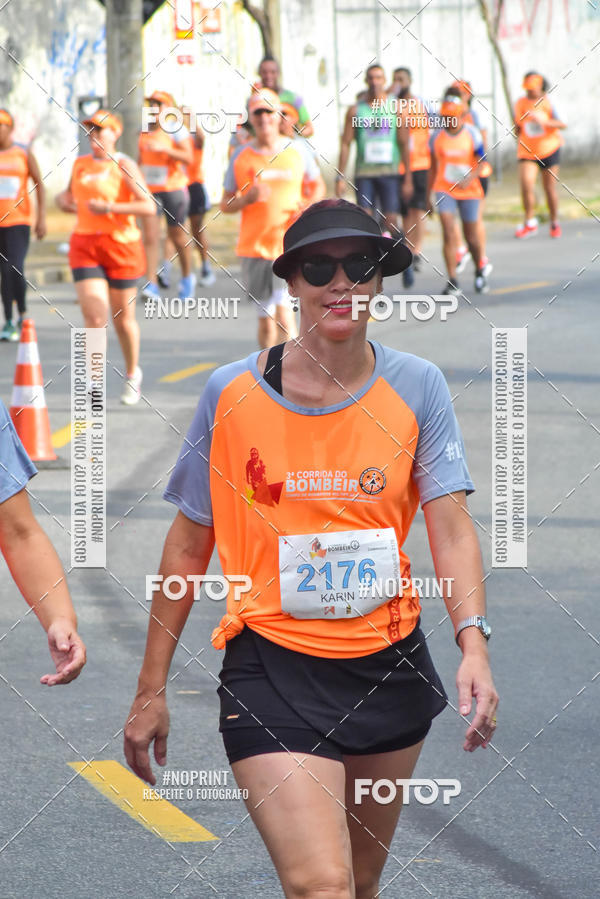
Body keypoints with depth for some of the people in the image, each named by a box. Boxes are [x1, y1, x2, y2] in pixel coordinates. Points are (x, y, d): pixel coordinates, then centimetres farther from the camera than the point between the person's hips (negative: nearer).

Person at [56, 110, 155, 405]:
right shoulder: (80, 164, 9)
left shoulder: (124, 166, -7)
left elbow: (149, 206, -15)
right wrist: (64, 201, 2)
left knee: (123, 319, 9)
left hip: (121, 245, -3)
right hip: (85, 245, 3)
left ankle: (132, 373, 32)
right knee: (94, 317, -12)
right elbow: (72, 198, 26)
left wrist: (109, 208, -22)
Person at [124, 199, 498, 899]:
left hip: (390, 669, 3)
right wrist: (151, 689, 4)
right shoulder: (232, 392, -4)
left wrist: (473, 642, -24)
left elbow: (451, 527, -6)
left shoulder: (418, 386, -1)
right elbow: (188, 545, 3)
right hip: (271, 668, -3)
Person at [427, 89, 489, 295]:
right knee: (448, 232, -14)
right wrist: (428, 195, 13)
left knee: (471, 236, 7)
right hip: (445, 190, 0)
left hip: (468, 190, 0)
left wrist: (470, 177, -23)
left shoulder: (472, 134, -4)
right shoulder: (437, 137, 1)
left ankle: (479, 272, 36)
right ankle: (452, 282, -14)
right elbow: (433, 167, 10)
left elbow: (481, 162, -3)